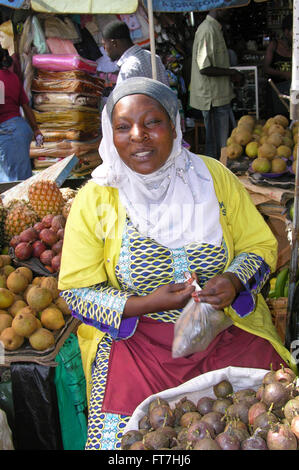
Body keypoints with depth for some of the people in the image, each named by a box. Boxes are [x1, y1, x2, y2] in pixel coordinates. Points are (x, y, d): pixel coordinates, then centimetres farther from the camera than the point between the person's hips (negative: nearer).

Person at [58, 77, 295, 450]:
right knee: (117, 437, -15)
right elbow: (76, 288, -3)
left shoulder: (213, 176, -1)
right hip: (135, 339, -1)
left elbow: (260, 245, 6)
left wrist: (235, 282, -15)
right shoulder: (94, 199, -5)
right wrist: (144, 305, -17)